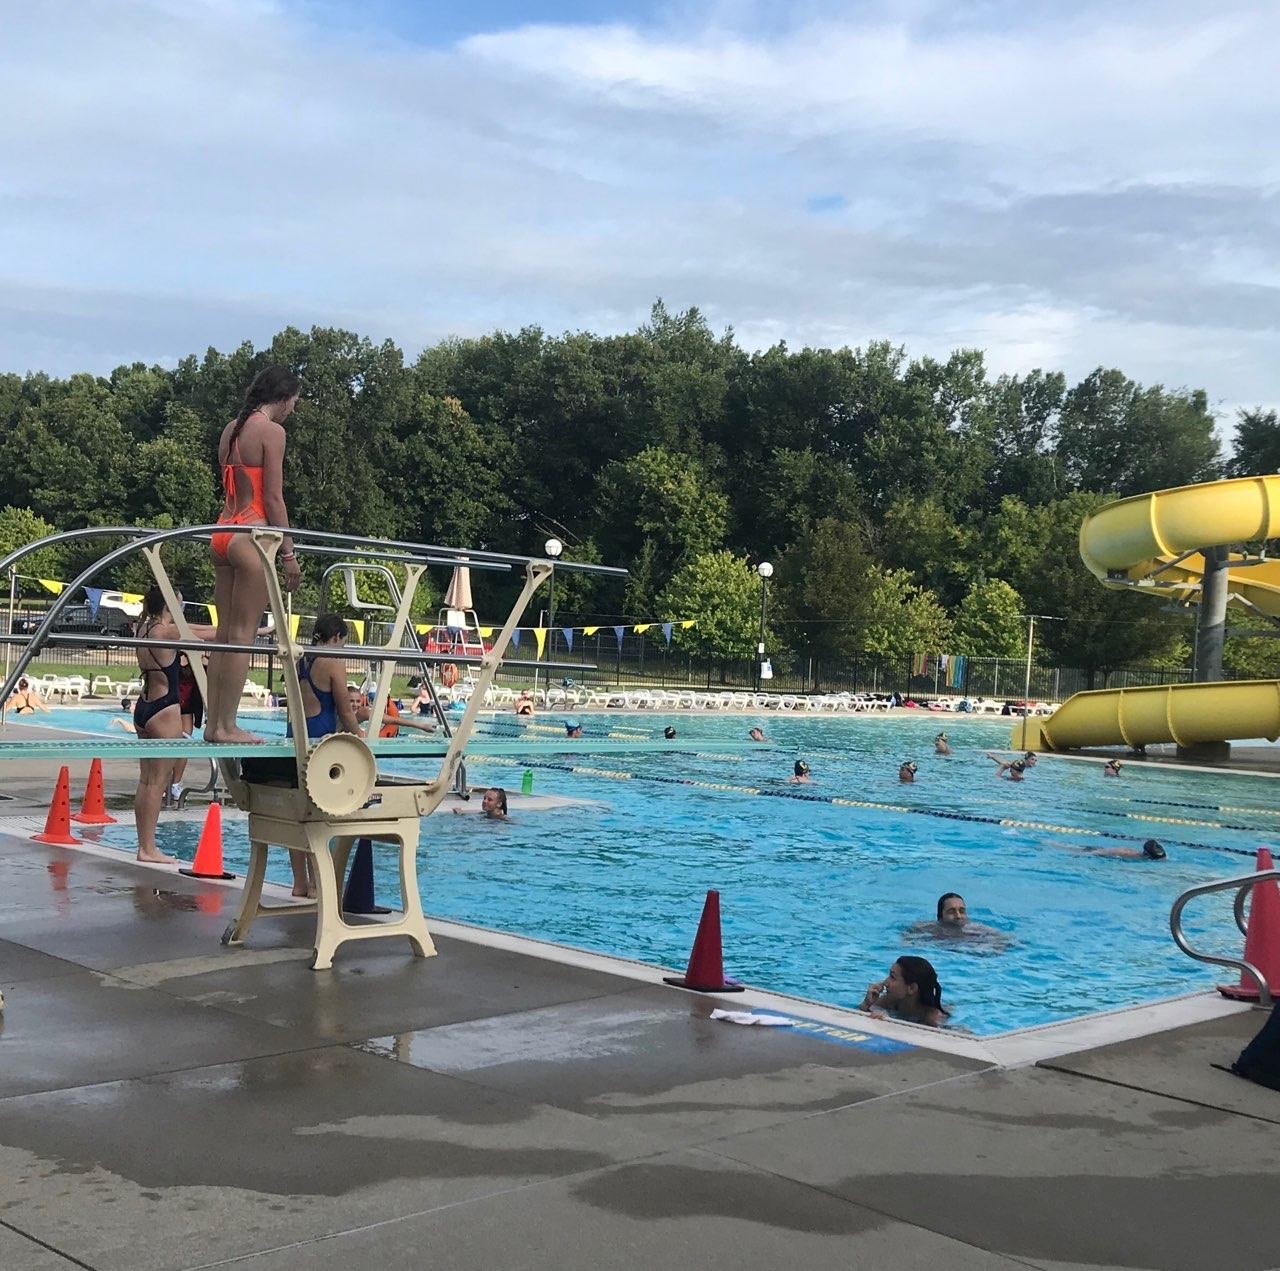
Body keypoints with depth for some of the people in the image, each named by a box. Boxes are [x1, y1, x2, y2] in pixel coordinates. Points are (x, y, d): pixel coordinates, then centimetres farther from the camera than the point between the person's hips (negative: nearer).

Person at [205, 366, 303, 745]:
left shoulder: (231, 429, 17)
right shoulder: (271, 430, -7)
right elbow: (273, 497, -11)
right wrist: (288, 552, -8)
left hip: (223, 530, 8)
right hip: (252, 533, -8)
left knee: (225, 634, 10)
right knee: (242, 635, -5)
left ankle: (213, 724, 11)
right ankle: (227, 726, -4)